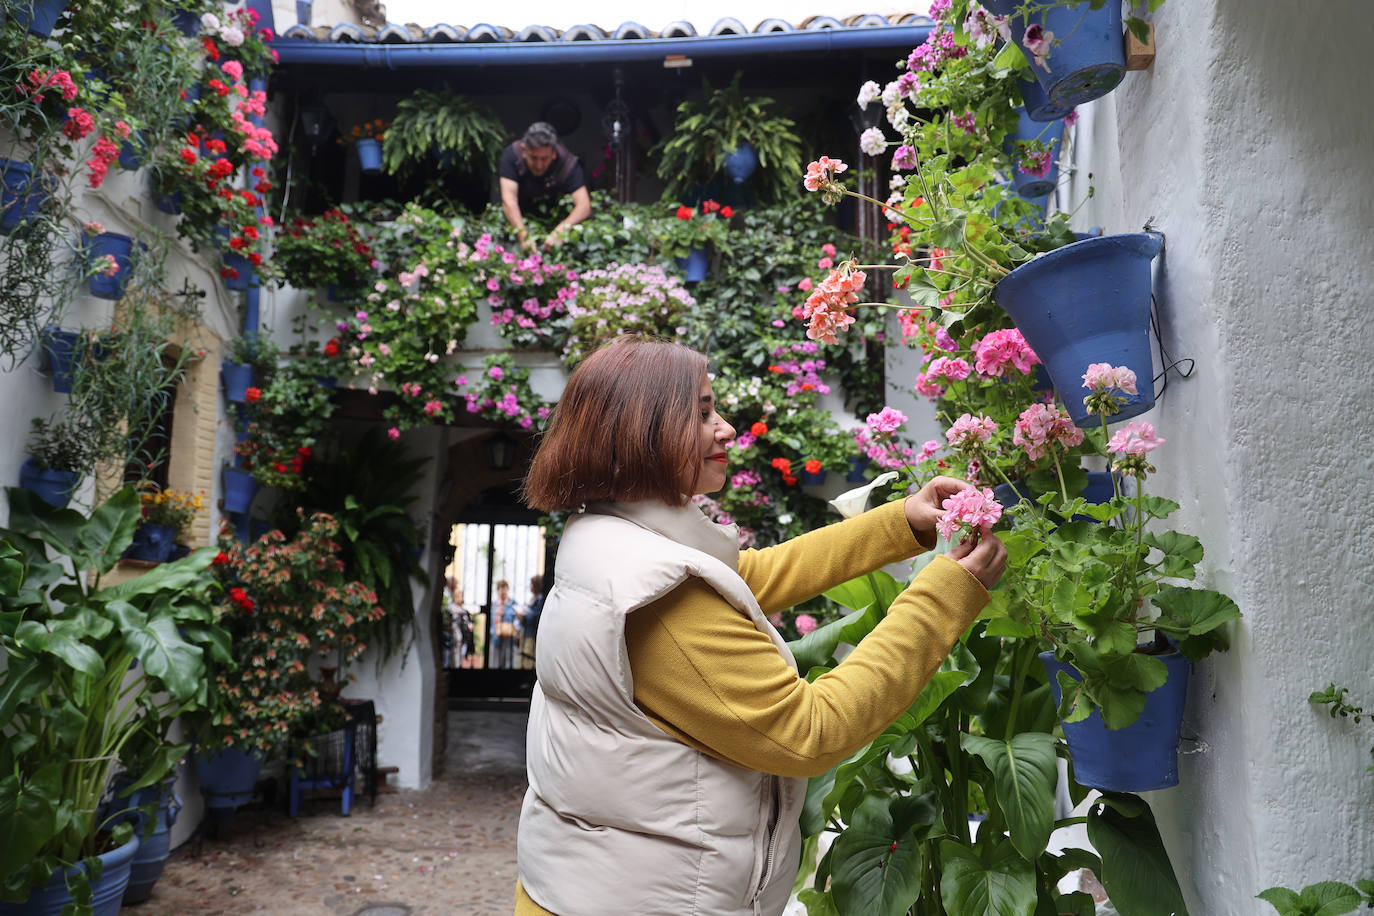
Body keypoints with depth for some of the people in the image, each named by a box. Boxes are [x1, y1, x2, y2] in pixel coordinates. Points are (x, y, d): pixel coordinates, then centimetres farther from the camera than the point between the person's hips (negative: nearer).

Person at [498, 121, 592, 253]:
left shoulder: (568, 162, -27)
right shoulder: (512, 154, -25)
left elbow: (584, 205, -37)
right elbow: (508, 199, -34)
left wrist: (560, 231, -55)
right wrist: (523, 236, -50)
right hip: (520, 218, 1)